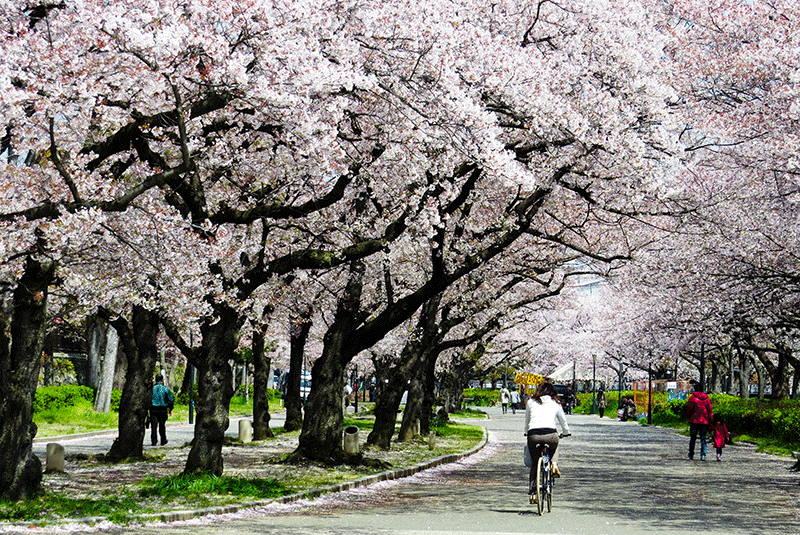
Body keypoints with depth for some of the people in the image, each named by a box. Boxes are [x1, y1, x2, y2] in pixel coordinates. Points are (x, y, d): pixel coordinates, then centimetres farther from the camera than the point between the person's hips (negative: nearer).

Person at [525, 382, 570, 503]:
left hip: (533, 435, 1)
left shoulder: (531, 402, 20)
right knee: (554, 445, 36)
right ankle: (554, 464, 10)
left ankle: (532, 493, 11)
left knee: (534, 464, 18)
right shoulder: (555, 403, 19)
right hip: (550, 435, -1)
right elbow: (563, 421, 30)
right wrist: (565, 433, 50)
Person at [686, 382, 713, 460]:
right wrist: (710, 420, 9)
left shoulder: (692, 397, -4)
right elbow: (710, 410, 5)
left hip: (694, 421, -2)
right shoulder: (706, 398, 6)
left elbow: (689, 409, -7)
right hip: (704, 422, 2)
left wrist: (688, 417, 9)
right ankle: (703, 455, -7)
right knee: (703, 438, 5)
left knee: (693, 438, 9)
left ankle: (691, 454, 14)